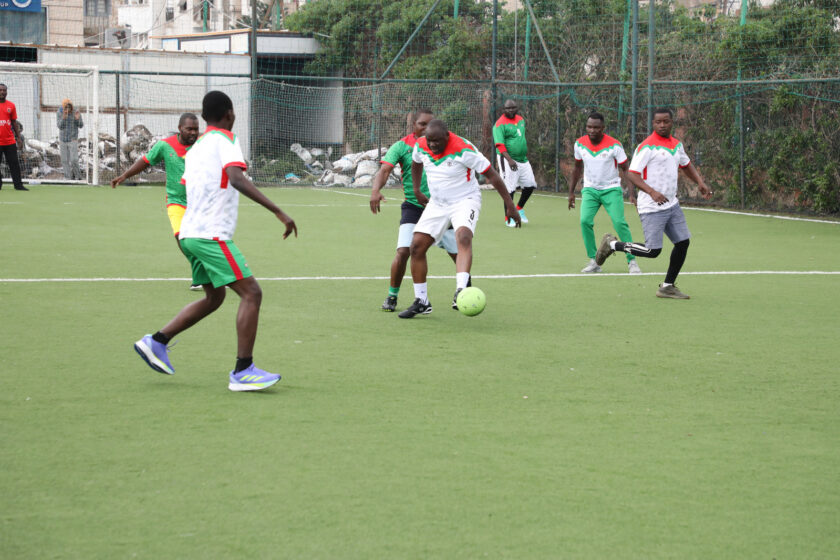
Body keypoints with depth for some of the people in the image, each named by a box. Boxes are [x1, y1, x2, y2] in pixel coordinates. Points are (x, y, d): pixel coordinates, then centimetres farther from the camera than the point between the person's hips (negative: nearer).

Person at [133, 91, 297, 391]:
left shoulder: (195, 147, 18)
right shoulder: (225, 140, -8)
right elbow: (237, 179, -25)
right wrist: (278, 211, -30)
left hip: (190, 232, 9)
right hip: (212, 234, -9)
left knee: (214, 297, 22)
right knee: (251, 293, -8)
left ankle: (156, 342, 18)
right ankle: (243, 371, -11)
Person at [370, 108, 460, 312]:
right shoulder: (402, 146, -2)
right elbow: (385, 169, -12)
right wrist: (376, 190, -31)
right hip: (413, 207, -2)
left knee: (458, 253, 2)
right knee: (403, 251, -18)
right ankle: (392, 296, 1)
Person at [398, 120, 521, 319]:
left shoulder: (463, 149, -24)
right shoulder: (421, 146, -7)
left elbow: (491, 174, -18)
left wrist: (509, 205, -17)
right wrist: (417, 191, 19)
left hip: (465, 201, -6)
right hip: (437, 203, 6)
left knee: (463, 237, -33)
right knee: (416, 246, -3)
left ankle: (460, 291, -48)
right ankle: (421, 302, 9)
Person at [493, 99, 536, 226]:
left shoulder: (521, 119, 12)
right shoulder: (500, 124, -13)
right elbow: (500, 145, -22)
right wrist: (509, 160, -34)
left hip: (523, 159, 8)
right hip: (508, 159, -8)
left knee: (530, 185, 10)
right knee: (510, 189, -7)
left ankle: (519, 209, 32)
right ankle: (508, 218, 4)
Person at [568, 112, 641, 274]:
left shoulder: (614, 145, -14)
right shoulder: (580, 144, -3)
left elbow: (626, 170, -9)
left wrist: (632, 193, -18)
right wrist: (571, 192, 15)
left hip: (611, 189, -3)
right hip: (590, 189, 3)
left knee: (619, 222, -19)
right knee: (585, 221, -18)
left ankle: (632, 261, -9)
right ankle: (594, 261, -7)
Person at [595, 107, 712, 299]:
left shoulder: (676, 144, 11)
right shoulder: (647, 146, -14)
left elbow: (686, 165, 29)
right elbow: (632, 174, -18)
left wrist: (700, 182, 13)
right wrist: (652, 192, -30)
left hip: (672, 204, 8)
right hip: (651, 208, -8)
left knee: (683, 242, 4)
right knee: (652, 251, -11)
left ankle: (667, 287, 16)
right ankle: (612, 244, 9)